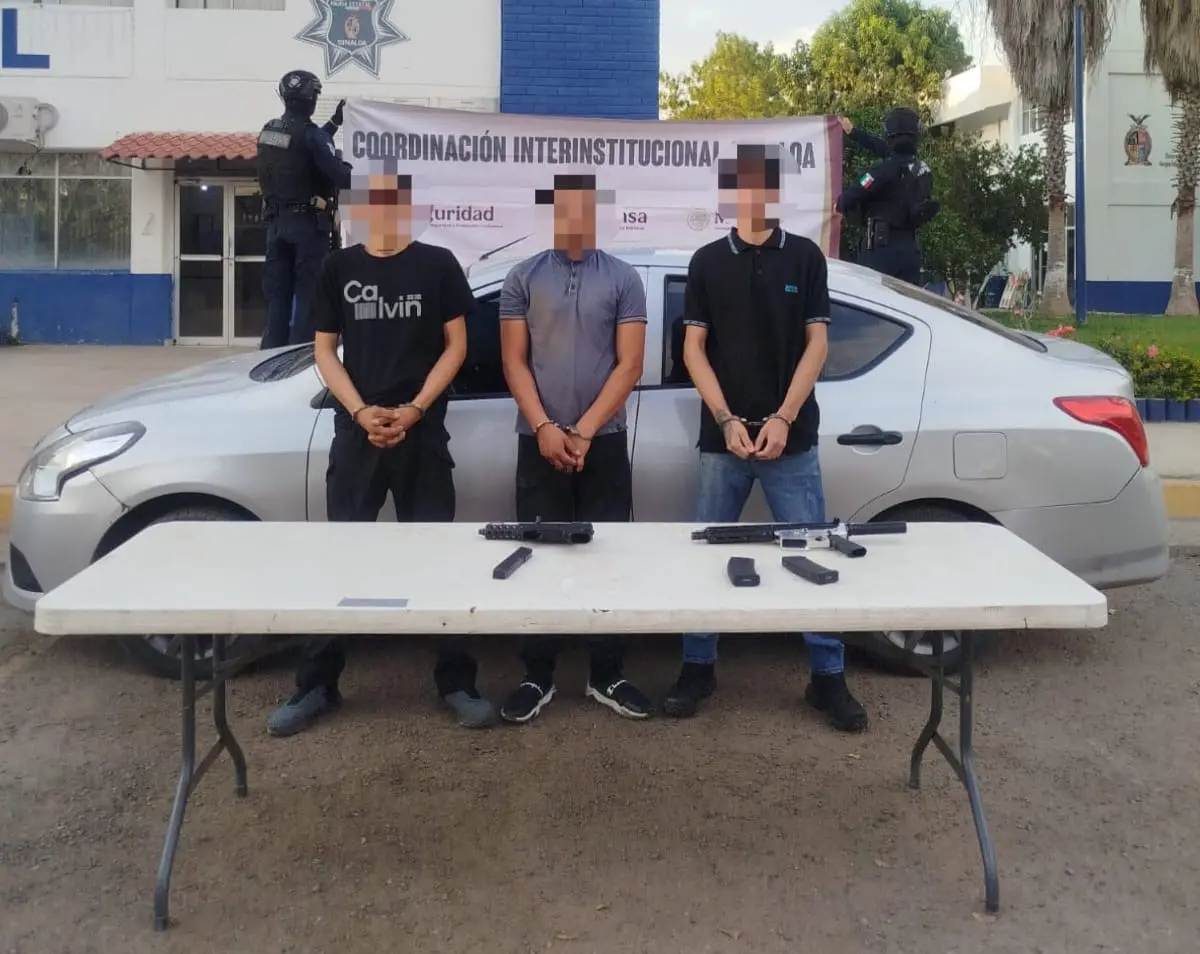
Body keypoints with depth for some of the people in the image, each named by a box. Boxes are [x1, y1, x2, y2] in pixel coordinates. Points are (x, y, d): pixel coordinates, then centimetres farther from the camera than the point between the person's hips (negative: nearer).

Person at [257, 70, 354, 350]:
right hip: (308, 223, -7)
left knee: (277, 296, 8)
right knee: (308, 295, -3)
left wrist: (335, 122, 27)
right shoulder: (310, 133, -14)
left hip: (276, 222, 7)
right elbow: (340, 177, -20)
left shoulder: (268, 131, 10)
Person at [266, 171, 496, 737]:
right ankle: (317, 685, 15)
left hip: (423, 432, -1)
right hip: (356, 431, 2)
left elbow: (455, 345, 1)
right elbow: (325, 350, 7)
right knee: (340, 557, 5)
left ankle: (456, 683, 12)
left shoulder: (438, 265, 2)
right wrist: (361, 412, -8)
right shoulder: (338, 268, 7)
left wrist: (413, 410, -10)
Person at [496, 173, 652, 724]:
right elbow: (514, 362, 2)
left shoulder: (623, 279, 3)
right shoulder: (523, 278, 6)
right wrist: (545, 427, -11)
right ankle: (537, 677, 14)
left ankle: (606, 676, 16)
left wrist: (583, 432, -10)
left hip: (603, 442, 0)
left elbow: (629, 364, -2)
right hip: (539, 442, 0)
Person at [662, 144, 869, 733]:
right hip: (722, 436, 1)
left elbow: (817, 343, 0)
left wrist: (783, 418, -11)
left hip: (791, 437, -1)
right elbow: (693, 348, 3)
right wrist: (727, 420, -9)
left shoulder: (805, 257, 5)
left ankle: (828, 677, 12)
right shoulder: (708, 261, 6)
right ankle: (697, 668, 19)